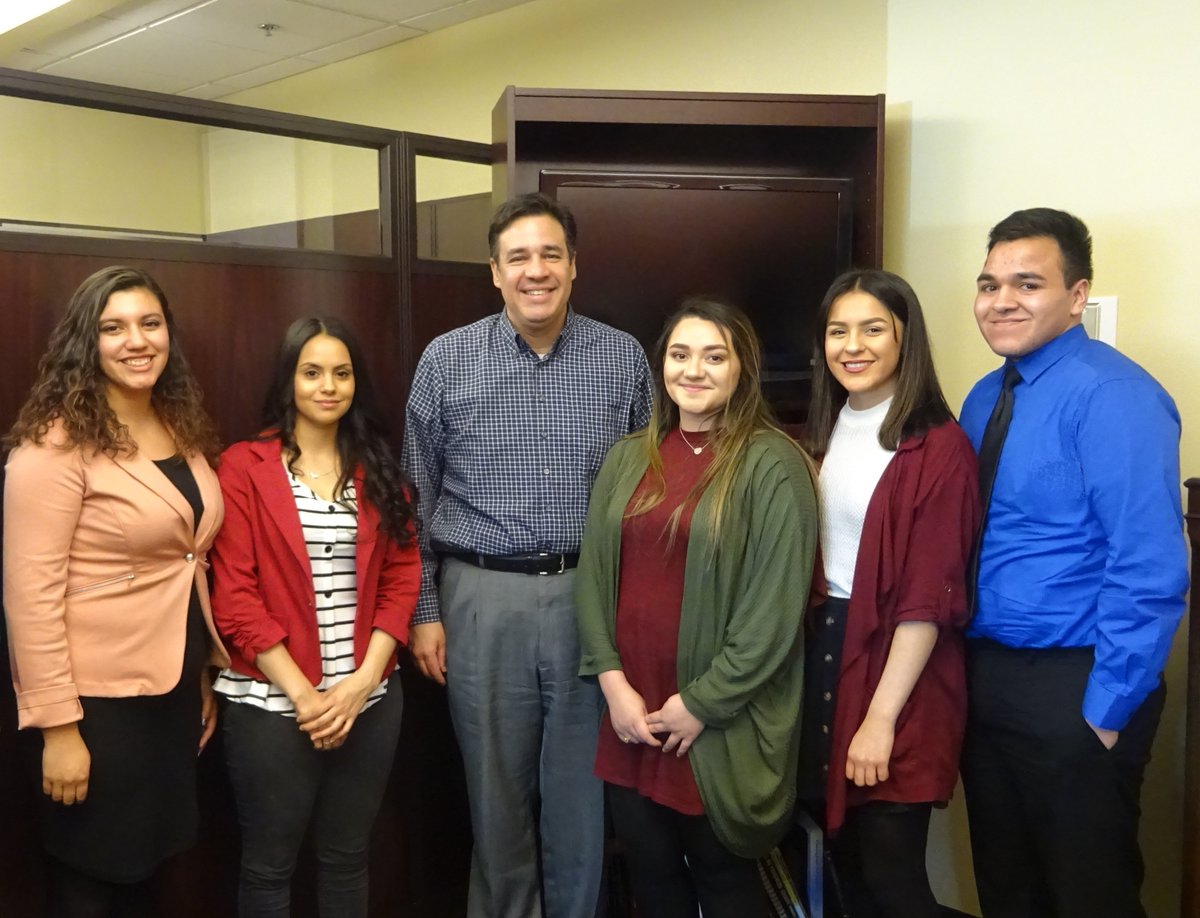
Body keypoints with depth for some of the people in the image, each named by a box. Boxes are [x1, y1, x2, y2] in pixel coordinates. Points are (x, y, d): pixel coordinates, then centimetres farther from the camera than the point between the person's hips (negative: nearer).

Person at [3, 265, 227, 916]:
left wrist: (204, 677, 14)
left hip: (173, 688, 7)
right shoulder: (56, 443, -16)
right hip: (97, 701, -7)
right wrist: (57, 724, -20)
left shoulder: (183, 430, 7)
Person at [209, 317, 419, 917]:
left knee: (346, 857, 16)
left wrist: (362, 681, -8)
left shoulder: (380, 470, 8)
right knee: (269, 864, 11)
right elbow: (233, 595, -9)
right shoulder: (244, 467, -4)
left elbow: (402, 578, 3)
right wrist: (302, 693, -13)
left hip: (369, 701, 3)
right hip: (272, 705, -3)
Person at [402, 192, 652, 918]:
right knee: (496, 784, 13)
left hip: (591, 594, 1)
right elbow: (417, 497, 4)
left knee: (580, 783, 12)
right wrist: (423, 610, 2)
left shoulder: (624, 358, 0)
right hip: (482, 597, 0)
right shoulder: (446, 359, -1)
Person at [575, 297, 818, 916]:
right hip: (631, 713, 5)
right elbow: (593, 573, 6)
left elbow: (776, 603, -13)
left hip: (722, 720, -4)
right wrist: (611, 680, -5)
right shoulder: (628, 458, 8)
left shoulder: (772, 463, -9)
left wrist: (703, 702, -13)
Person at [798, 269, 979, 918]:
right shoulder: (823, 436, 10)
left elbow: (928, 600, -14)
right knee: (844, 861, 14)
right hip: (821, 650, 6)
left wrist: (880, 718, -17)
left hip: (897, 662, -6)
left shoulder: (937, 447, -11)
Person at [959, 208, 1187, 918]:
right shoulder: (985, 398, 9)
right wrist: (970, 667, 8)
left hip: (1073, 689, -7)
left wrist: (1107, 708, -19)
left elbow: (1151, 569, -22)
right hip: (985, 674, 8)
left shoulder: (1112, 397, -16)